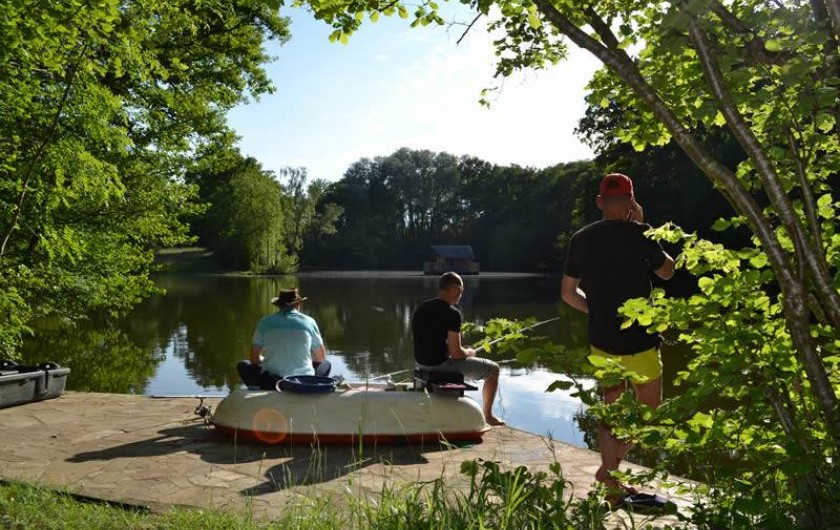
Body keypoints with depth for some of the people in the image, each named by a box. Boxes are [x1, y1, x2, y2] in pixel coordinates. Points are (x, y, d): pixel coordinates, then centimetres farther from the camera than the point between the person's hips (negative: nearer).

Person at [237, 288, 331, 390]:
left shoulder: (265, 321, 2)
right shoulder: (309, 321, 3)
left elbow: (254, 359, 8)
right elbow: (321, 358, 13)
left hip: (271, 382, 0)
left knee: (242, 365, 25)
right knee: (326, 364, 29)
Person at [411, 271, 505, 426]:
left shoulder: (420, 308, 5)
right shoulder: (452, 313, -19)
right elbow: (456, 353, -21)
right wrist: (469, 353, 3)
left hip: (422, 364, 8)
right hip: (441, 364, -8)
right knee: (493, 369, 10)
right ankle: (487, 415, 22)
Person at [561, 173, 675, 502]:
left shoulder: (580, 239, 1)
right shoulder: (637, 234, -12)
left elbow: (568, 293, 7)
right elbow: (667, 272, 6)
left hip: (601, 340, 5)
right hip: (638, 341, -4)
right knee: (649, 409, 14)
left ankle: (612, 485, 21)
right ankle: (610, 469, 4)